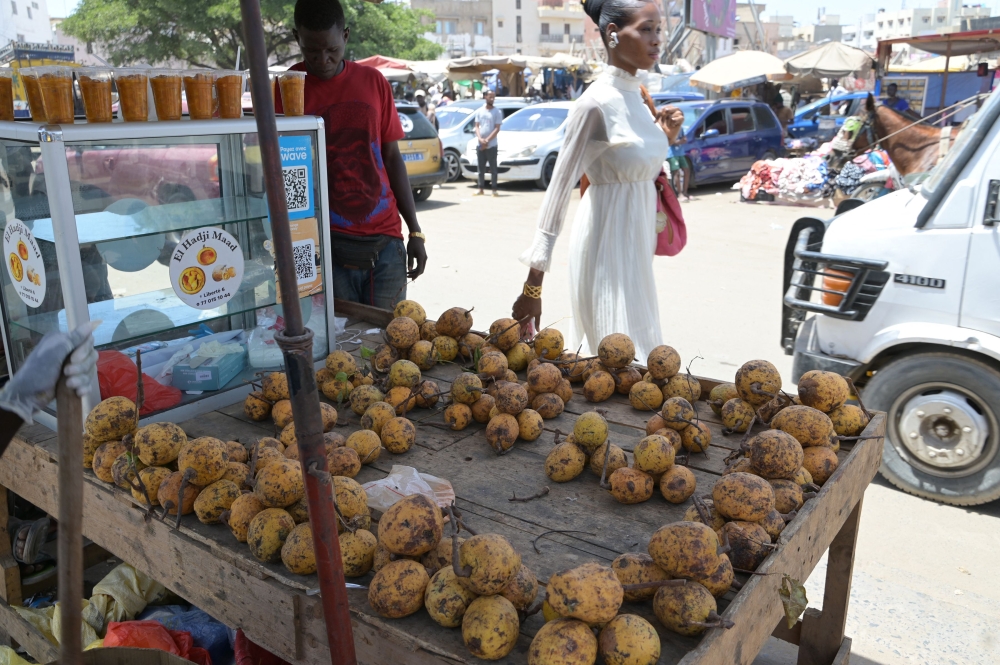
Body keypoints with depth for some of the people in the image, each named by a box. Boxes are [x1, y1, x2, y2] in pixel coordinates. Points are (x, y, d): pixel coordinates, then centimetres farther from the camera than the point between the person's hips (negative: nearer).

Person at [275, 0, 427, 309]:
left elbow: (392, 157, 12)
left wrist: (415, 231, 9)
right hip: (327, 246, -3)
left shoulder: (373, 82, 9)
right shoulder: (285, 89, 0)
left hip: (386, 241, 3)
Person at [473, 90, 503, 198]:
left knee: (493, 168, -1)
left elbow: (497, 128, -6)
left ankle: (494, 190, 2)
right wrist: (480, 138, -11)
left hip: (491, 145, -3)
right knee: (481, 168, 8)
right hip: (480, 145, 3)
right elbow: (477, 126, 7)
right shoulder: (479, 111, 9)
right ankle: (481, 189, 14)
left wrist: (487, 140, -14)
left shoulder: (497, 112, -1)